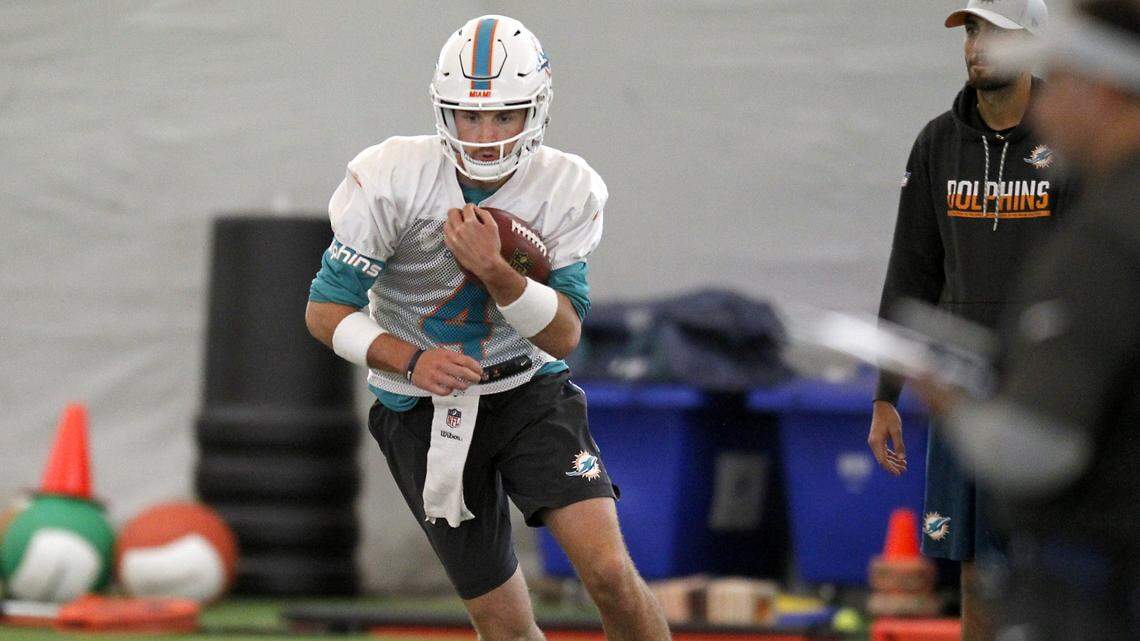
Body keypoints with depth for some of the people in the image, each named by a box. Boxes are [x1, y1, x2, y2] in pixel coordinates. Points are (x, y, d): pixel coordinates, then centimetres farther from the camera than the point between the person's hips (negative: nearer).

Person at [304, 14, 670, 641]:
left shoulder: (567, 190, -12)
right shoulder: (392, 179, -18)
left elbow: (564, 334, -13)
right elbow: (325, 309, -12)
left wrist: (493, 269, -31)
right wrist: (410, 359, -29)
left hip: (530, 394, 1)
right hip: (425, 416, 0)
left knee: (609, 572, -20)